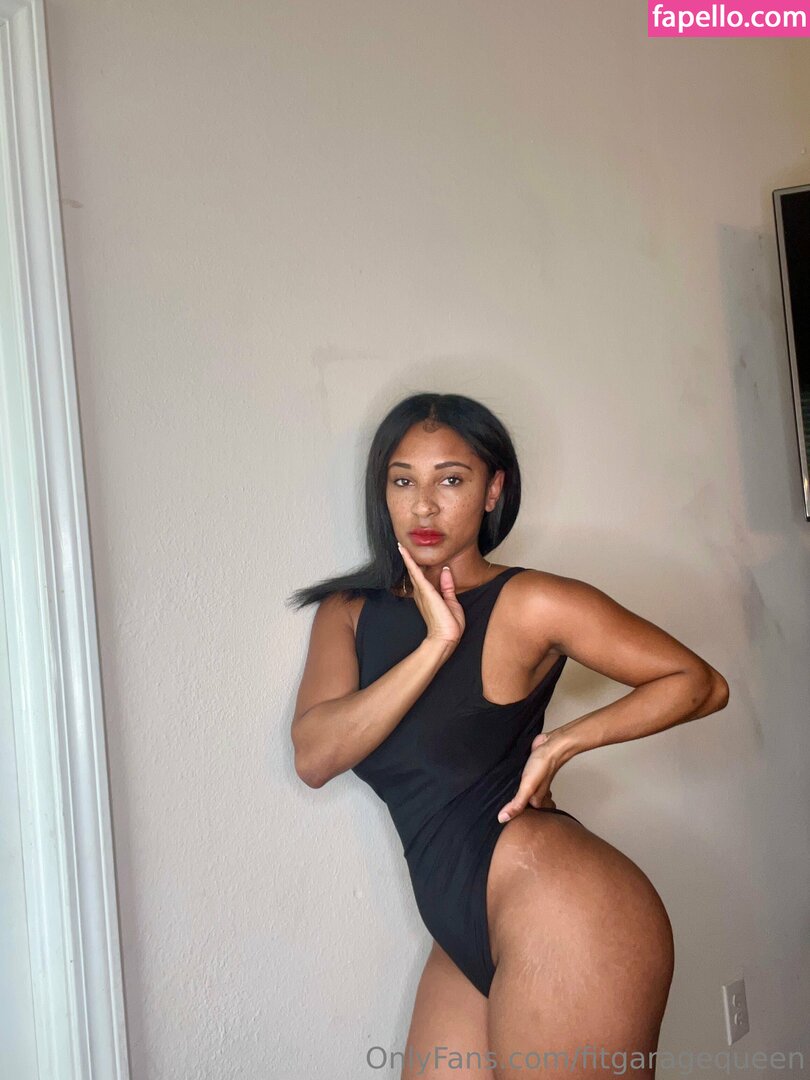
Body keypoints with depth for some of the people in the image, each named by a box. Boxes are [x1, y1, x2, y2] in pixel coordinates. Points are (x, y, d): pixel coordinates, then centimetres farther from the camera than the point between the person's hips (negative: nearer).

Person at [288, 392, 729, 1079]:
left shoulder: (530, 604, -7)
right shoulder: (347, 611, 7)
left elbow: (700, 683, -3)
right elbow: (314, 757, -8)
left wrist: (567, 741, -13)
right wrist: (436, 642, -15)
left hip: (557, 913, -5)